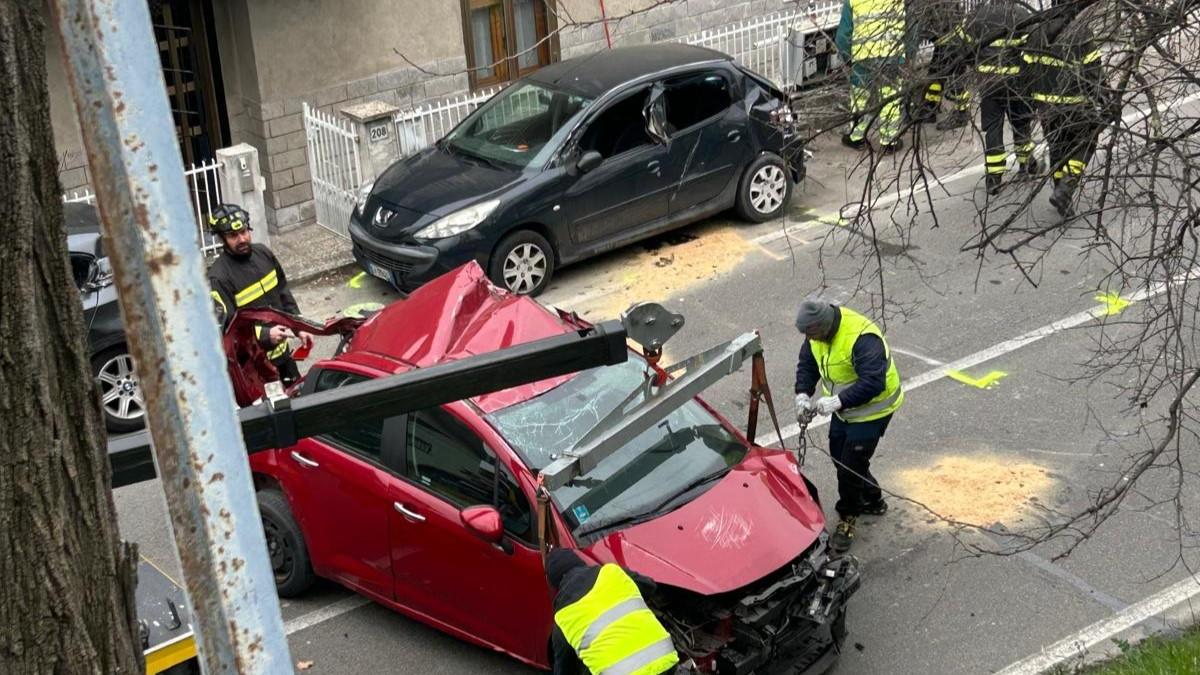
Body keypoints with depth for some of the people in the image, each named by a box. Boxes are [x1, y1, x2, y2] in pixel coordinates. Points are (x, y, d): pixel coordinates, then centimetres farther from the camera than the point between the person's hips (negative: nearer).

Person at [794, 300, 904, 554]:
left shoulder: (862, 338, -35)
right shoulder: (817, 331, -9)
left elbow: (873, 383, -38)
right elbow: (807, 364, 1)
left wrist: (836, 402, -41)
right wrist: (802, 395, -16)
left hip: (871, 411, -9)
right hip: (843, 408, 9)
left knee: (851, 465, -6)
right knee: (839, 456, 20)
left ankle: (848, 517, 16)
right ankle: (873, 501, 41)